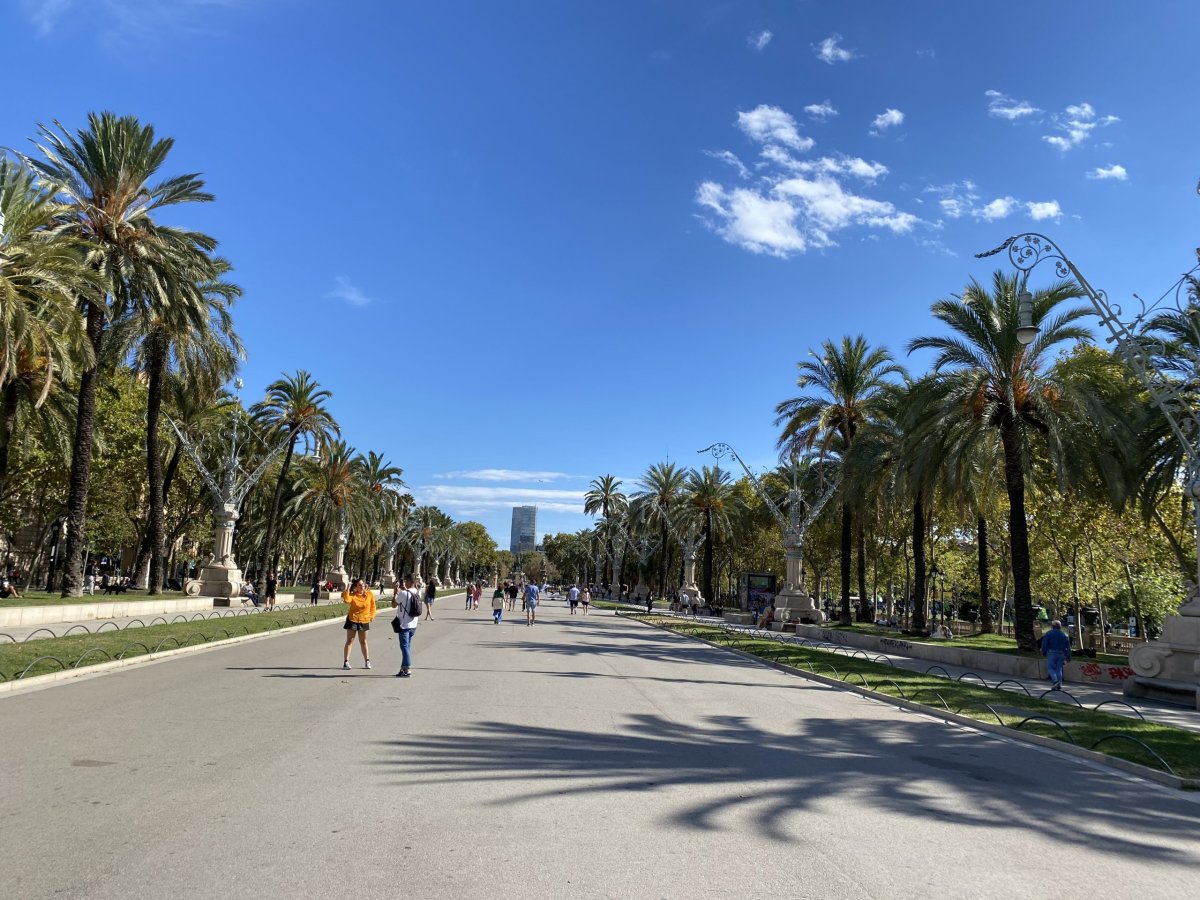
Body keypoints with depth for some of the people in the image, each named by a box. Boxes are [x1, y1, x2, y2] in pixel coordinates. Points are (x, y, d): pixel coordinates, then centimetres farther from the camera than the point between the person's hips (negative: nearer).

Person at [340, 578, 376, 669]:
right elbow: (346, 600, -34)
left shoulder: (370, 594, -5)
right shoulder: (352, 595, -11)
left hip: (364, 621, 2)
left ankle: (367, 661, 23)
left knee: (363, 642, 11)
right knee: (349, 641, 1)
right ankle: (346, 662, 4)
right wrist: (348, 588, -30)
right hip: (352, 620, -2)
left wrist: (371, 616, 0)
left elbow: (373, 606, 7)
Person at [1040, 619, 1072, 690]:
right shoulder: (1064, 634, 12)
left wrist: (1043, 653, 6)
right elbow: (1068, 646, 11)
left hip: (1051, 653, -4)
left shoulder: (1048, 633, 1)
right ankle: (1059, 685, 4)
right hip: (1061, 654, 4)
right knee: (1059, 669, 9)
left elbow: (1044, 644, -5)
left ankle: (1055, 681, -22)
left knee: (1050, 668, 0)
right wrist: (1068, 657, 14)